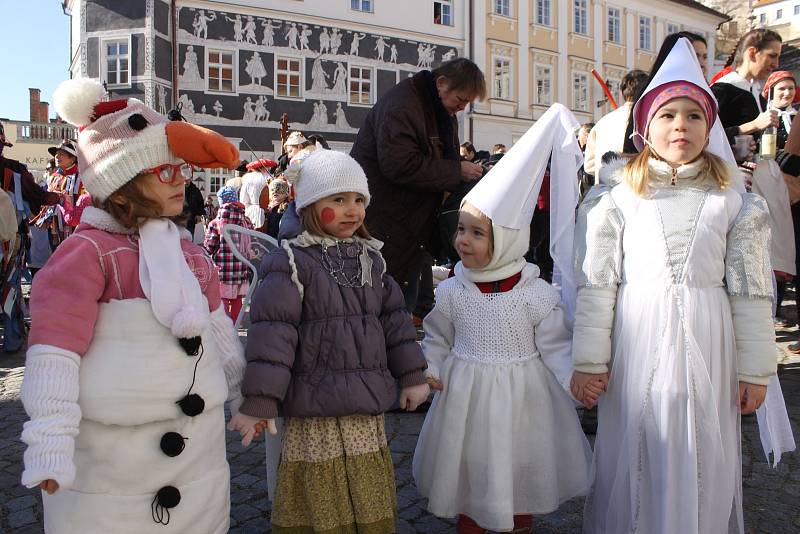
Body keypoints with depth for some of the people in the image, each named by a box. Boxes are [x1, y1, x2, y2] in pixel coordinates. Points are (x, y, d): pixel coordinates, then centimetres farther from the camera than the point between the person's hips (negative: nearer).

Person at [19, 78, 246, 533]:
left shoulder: (186, 252, 9)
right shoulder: (89, 251, -12)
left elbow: (218, 329, 17)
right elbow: (54, 349, -15)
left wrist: (247, 392, 21)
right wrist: (49, 445, -18)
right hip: (110, 456, -6)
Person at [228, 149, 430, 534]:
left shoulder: (370, 259, 10)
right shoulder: (291, 262, -10)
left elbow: (393, 319, 16)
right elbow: (272, 333, -14)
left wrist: (412, 376, 16)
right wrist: (259, 403, -16)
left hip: (368, 413, 6)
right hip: (314, 418, -5)